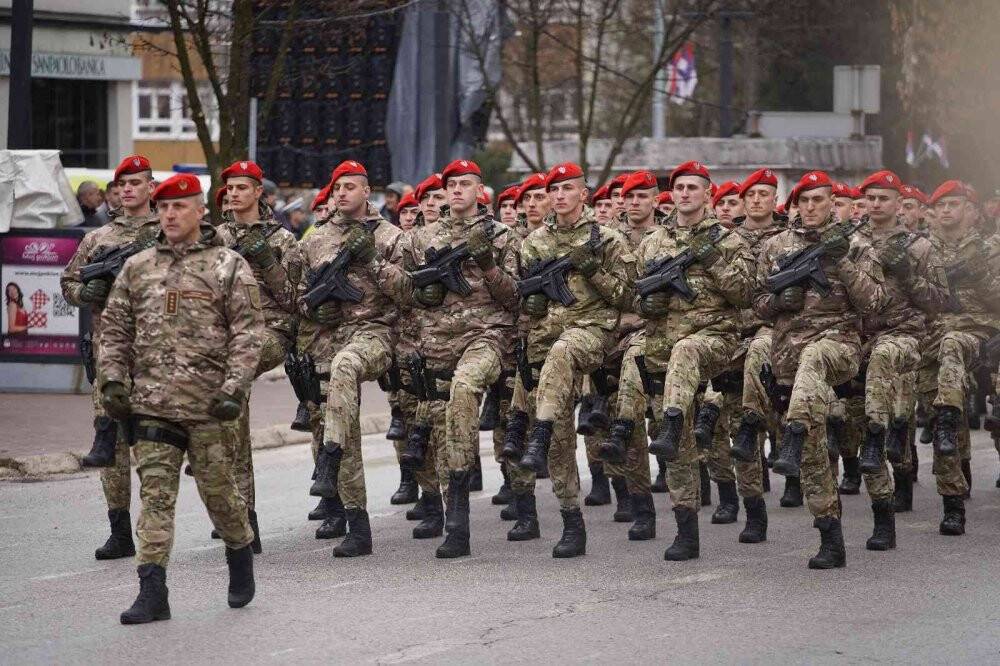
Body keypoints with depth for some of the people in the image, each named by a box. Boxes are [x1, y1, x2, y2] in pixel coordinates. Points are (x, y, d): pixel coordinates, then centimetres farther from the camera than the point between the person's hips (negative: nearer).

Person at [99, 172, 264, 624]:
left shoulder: (229, 267, 1)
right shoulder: (136, 268, 12)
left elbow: (247, 332, -4)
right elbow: (115, 329, 16)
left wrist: (234, 388, -14)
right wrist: (113, 379, 3)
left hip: (208, 404, -3)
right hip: (150, 404, 3)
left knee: (219, 489, 7)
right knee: (155, 496, -3)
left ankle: (241, 561, 33)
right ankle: (153, 592, -4)